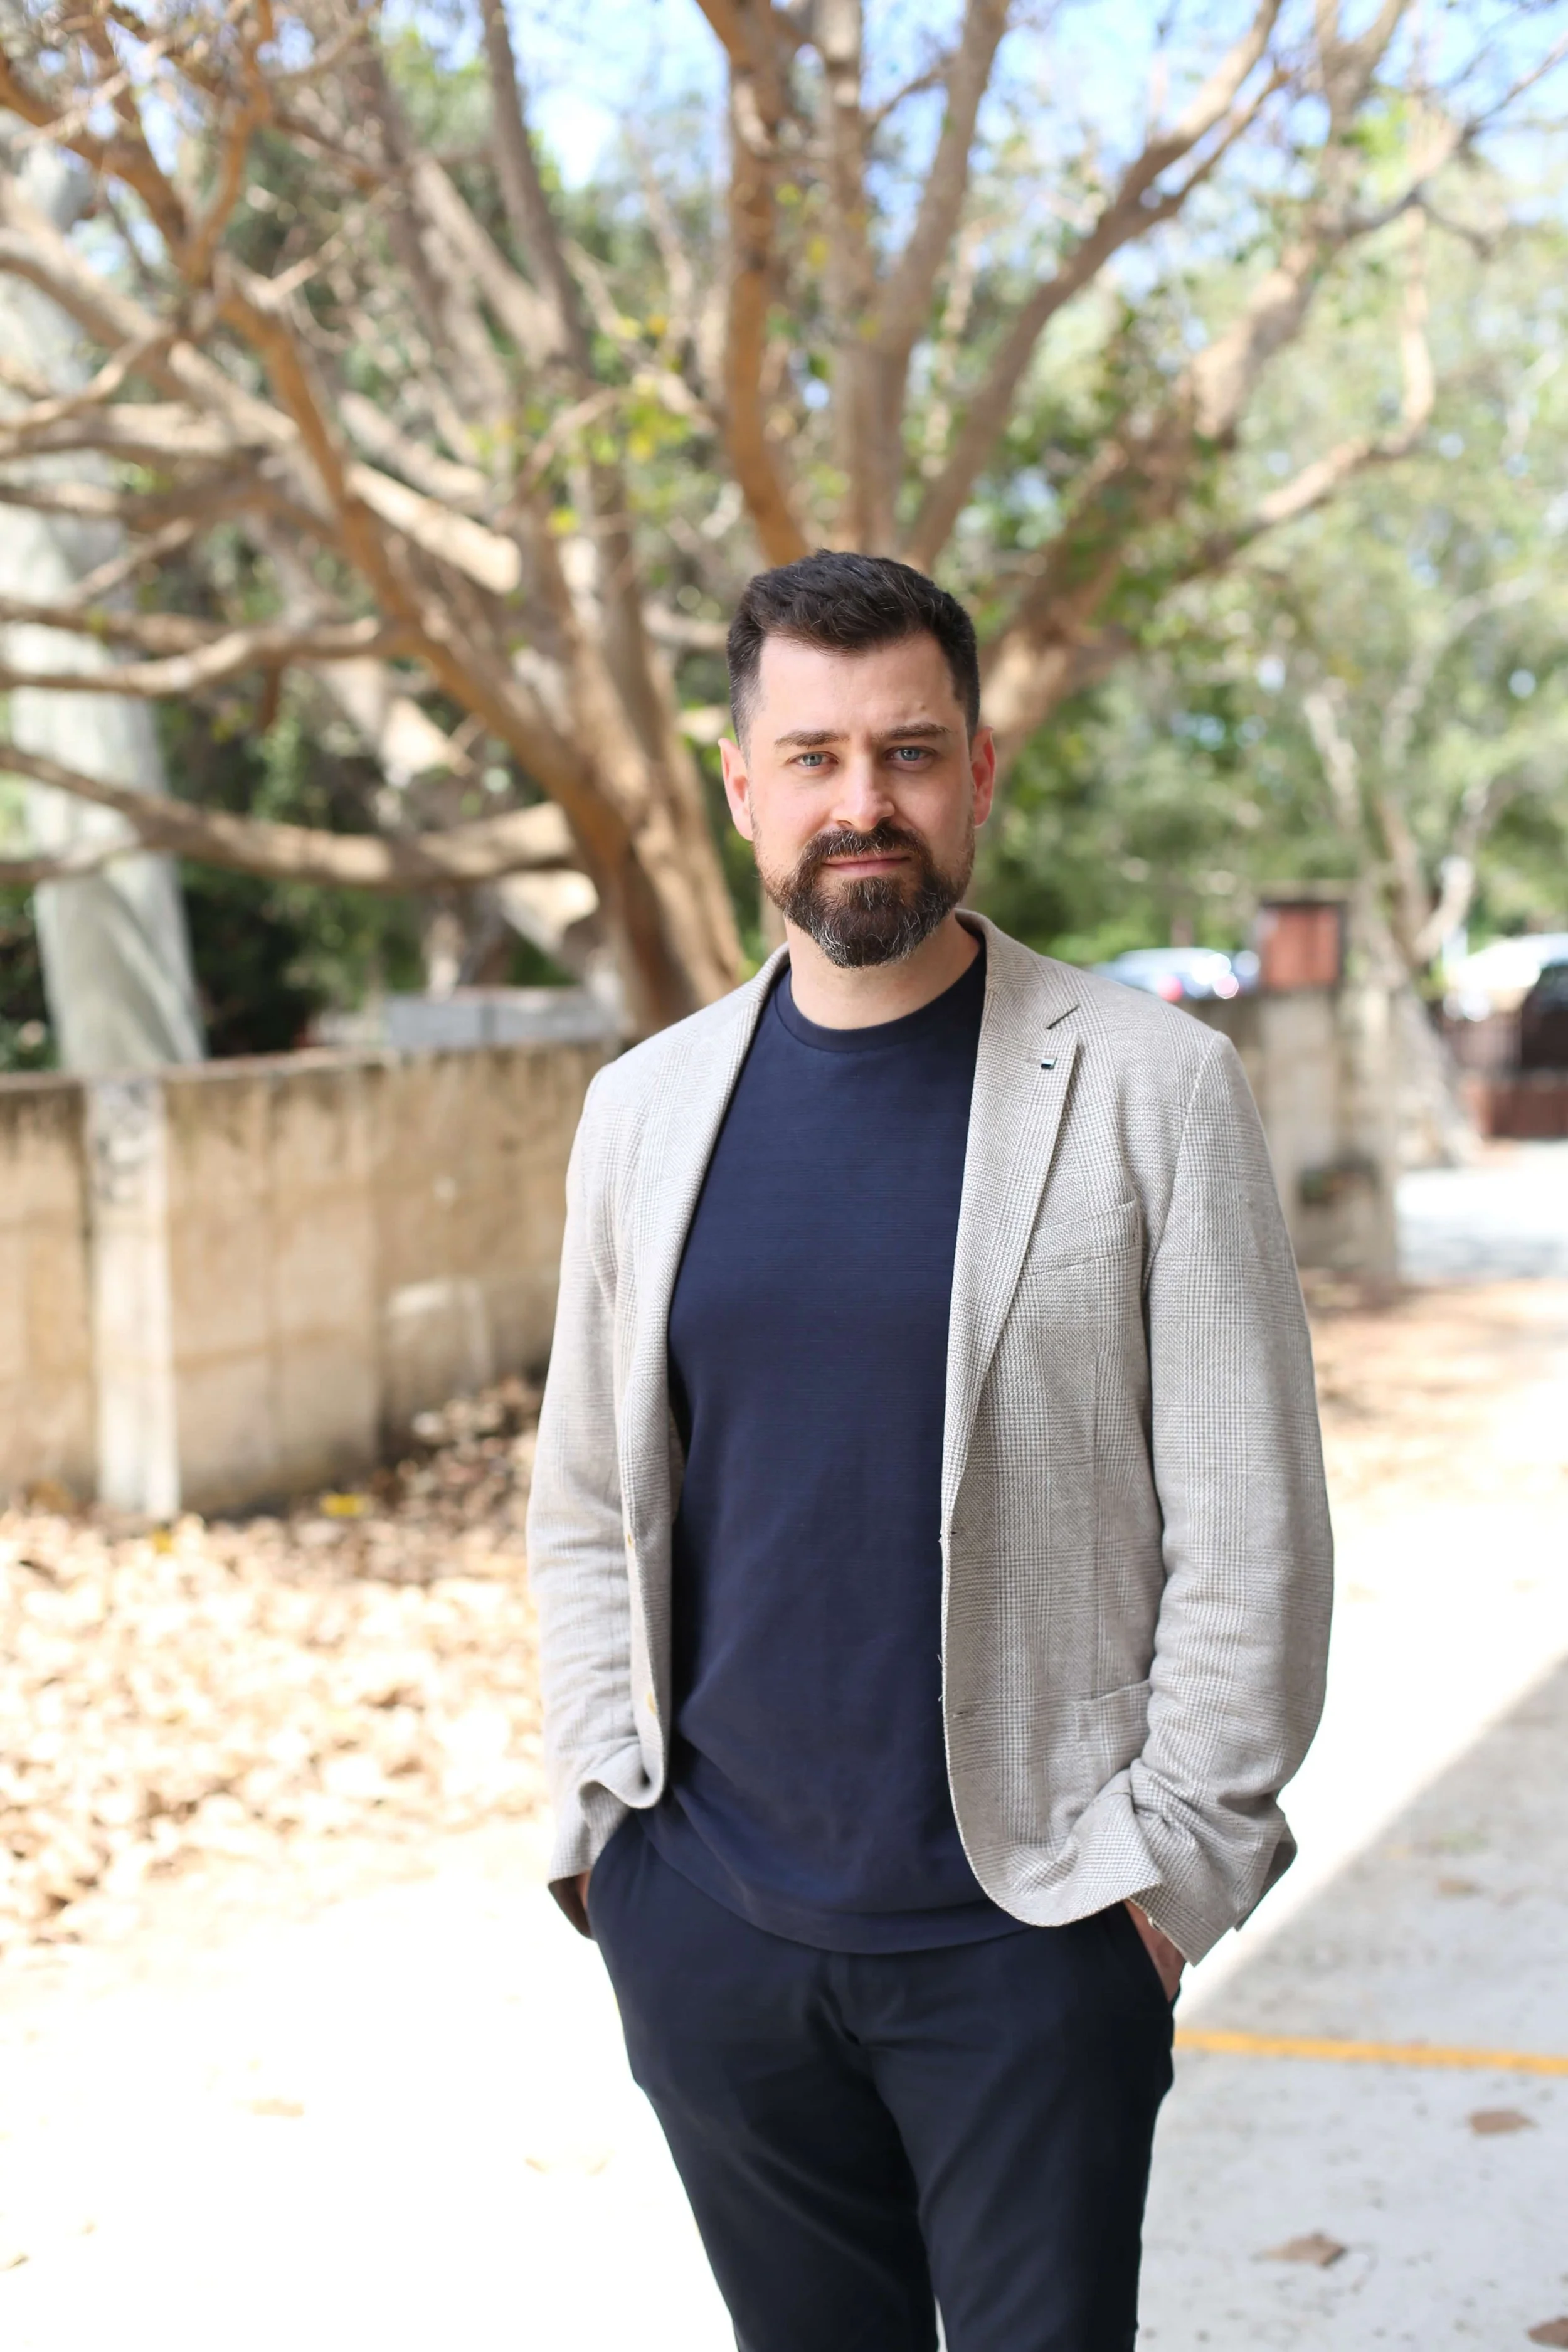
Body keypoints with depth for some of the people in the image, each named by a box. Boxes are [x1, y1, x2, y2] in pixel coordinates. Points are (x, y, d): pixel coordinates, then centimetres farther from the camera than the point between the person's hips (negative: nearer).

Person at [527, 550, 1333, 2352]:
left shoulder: (1151, 1087, -6)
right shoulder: (646, 1109, 5)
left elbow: (1249, 1529, -6)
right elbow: (586, 1508, 10)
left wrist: (1169, 1858, -8)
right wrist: (600, 1813, 3)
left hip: (1029, 1931, -3)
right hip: (703, 1920, 3)